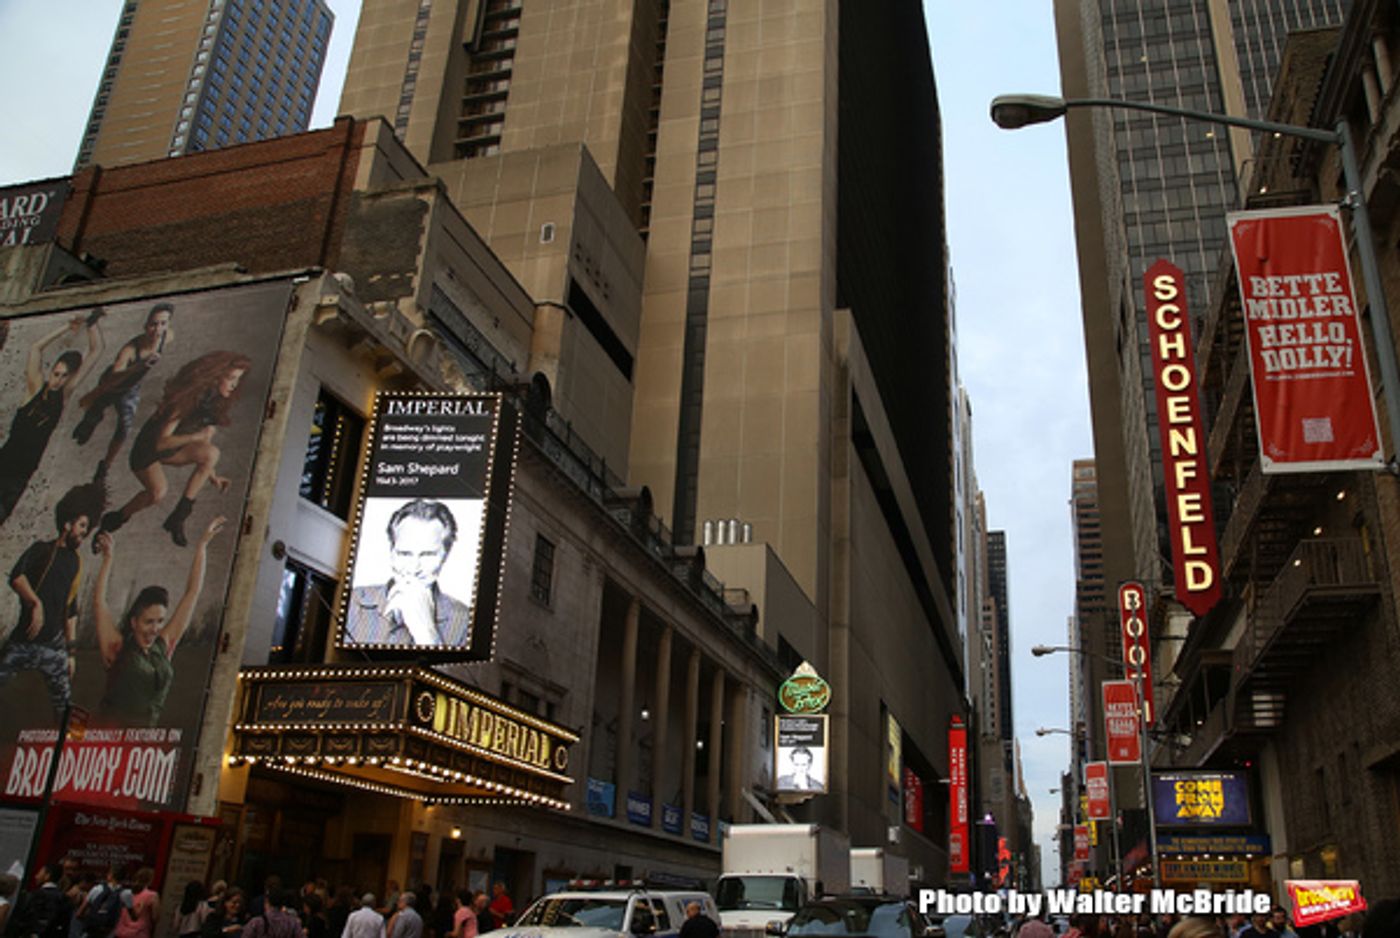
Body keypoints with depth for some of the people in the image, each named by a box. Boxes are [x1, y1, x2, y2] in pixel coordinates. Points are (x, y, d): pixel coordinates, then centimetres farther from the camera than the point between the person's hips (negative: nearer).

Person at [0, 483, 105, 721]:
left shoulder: (75, 562, 15)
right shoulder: (42, 550, 1)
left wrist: (71, 650, 16)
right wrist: (36, 603, -29)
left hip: (53, 644, 4)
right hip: (22, 641, -4)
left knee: (64, 704, 1)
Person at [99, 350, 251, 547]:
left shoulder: (214, 402, -4)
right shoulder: (187, 399, -27)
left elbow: (204, 444, 4)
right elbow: (162, 442, -27)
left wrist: (211, 475, -1)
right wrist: (195, 436, -33)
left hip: (174, 449, 7)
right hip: (147, 450, -7)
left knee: (211, 453, -22)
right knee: (158, 491, -30)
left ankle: (179, 515, -19)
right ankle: (116, 518, -1)